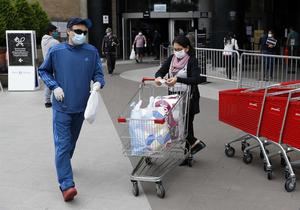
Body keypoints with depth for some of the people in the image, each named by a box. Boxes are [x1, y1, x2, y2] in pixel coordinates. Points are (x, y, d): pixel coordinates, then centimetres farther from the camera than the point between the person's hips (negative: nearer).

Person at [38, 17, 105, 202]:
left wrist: (98, 83, -19)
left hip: (81, 105, 3)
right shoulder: (56, 51, -5)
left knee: (72, 142, 20)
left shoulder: (92, 52, -2)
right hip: (62, 106, -3)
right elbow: (43, 71, 7)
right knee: (63, 144, -9)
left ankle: (63, 165, 45)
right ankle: (67, 185, -10)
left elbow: (98, 74, 4)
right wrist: (54, 86, -9)